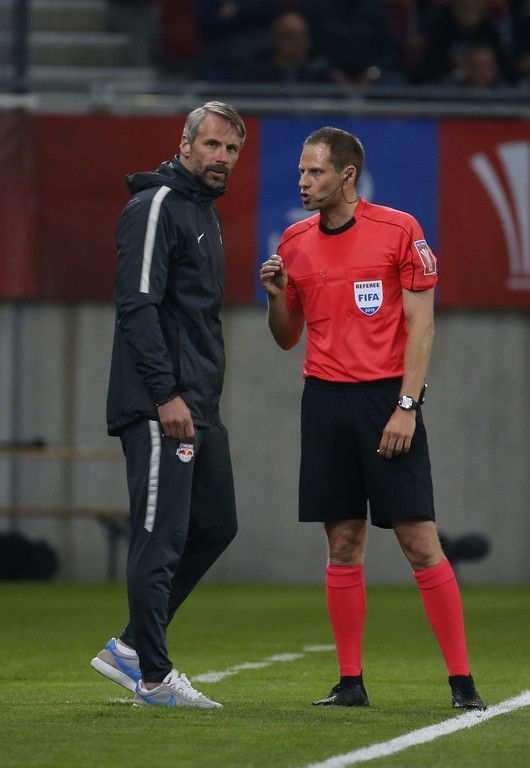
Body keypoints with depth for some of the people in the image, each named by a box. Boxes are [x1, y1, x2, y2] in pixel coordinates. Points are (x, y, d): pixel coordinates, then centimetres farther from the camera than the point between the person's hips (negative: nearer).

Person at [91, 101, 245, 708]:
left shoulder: (205, 213, 19)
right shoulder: (156, 206, -11)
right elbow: (137, 306, -19)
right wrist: (167, 395, -22)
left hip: (198, 407, 10)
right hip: (159, 407, -10)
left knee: (215, 526, 13)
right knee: (161, 538, -7)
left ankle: (132, 649, 19)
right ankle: (152, 677, -1)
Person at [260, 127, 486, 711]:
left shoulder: (399, 231, -4)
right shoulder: (295, 242, 10)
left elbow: (421, 325, -5)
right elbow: (287, 337, 18)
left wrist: (405, 406, -12)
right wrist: (276, 295, -2)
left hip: (386, 397, -4)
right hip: (325, 399, 4)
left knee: (419, 542, -7)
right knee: (343, 545, 3)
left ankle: (461, 680, -4)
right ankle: (350, 681, 7)